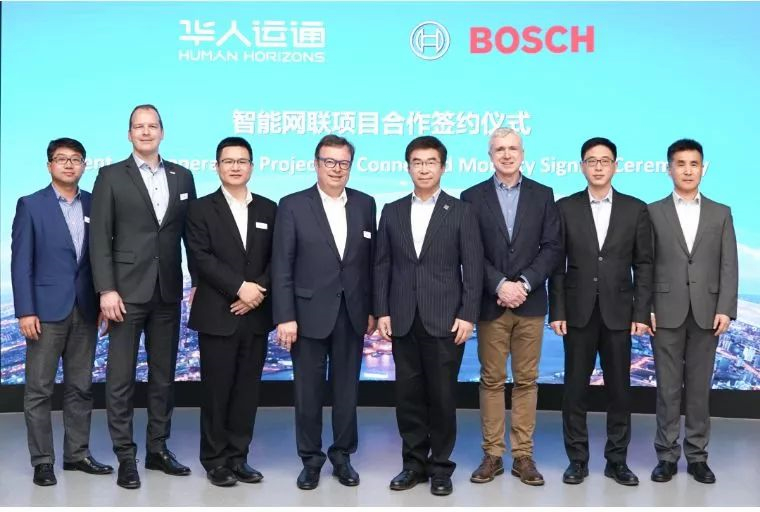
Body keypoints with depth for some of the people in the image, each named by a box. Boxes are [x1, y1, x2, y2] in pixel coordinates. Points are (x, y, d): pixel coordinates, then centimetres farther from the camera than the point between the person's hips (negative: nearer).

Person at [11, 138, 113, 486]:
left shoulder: (94, 205, 8)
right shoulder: (30, 205, -2)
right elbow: (21, 262, -5)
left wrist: (103, 302, 4)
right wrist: (25, 311, -12)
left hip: (85, 310, 4)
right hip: (46, 310, -3)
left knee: (80, 387, 10)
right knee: (39, 389, 1)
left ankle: (77, 454, 20)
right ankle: (42, 461, 10)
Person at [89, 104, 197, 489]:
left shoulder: (182, 176, 10)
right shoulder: (111, 176, 0)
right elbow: (99, 238, -5)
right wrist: (106, 289, -13)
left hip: (168, 291, 4)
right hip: (127, 290, -3)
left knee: (163, 374, 10)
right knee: (121, 377, 0)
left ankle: (158, 449, 22)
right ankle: (125, 456, 10)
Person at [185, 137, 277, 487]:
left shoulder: (268, 209, 11)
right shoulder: (201, 209, 2)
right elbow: (201, 258, -10)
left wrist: (258, 291, -10)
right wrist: (240, 287, -17)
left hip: (256, 315, 3)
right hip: (217, 315, -3)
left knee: (247, 389, 7)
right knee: (217, 389, 2)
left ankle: (238, 457, 17)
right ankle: (215, 460, 13)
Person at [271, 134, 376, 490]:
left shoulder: (365, 204, 6)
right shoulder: (293, 205, -4)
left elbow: (371, 260, 9)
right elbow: (281, 266, -7)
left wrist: (373, 309, 6)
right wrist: (285, 317, -12)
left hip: (352, 313, 3)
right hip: (310, 313, -2)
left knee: (347, 389, 11)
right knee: (308, 391, 6)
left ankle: (342, 456, 25)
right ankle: (310, 459, 21)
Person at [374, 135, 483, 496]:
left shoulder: (461, 212, 2)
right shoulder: (392, 211, 9)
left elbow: (473, 268, -2)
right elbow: (382, 266, 8)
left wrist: (468, 315, -10)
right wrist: (382, 312, 0)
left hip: (446, 320, -3)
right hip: (403, 320, 3)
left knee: (442, 396, 3)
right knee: (408, 395, 8)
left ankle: (440, 466, 16)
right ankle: (414, 463, 20)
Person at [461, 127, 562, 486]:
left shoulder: (542, 195, 6)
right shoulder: (473, 197, 3)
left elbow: (552, 248, 0)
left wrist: (524, 283, -12)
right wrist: (500, 285, -15)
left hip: (530, 302, 1)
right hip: (490, 302, -1)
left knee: (526, 380, 6)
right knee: (491, 380, 5)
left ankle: (523, 456, 13)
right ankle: (492, 454, 13)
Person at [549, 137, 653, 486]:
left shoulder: (635, 209, 4)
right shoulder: (565, 207, 3)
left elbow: (643, 265, 3)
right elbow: (556, 264, 1)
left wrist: (642, 313, -3)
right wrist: (556, 311, -4)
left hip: (618, 313, 1)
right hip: (579, 313, 0)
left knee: (619, 389, 6)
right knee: (575, 388, 4)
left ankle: (617, 460, 18)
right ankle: (577, 460, 15)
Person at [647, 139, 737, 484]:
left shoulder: (721, 213, 10)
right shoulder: (653, 212, 5)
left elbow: (729, 265, 4)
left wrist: (725, 309, -6)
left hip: (707, 313, 1)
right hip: (667, 313, -1)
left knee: (699, 387, 7)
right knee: (668, 387, 3)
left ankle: (697, 456, 16)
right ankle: (667, 455, 11)